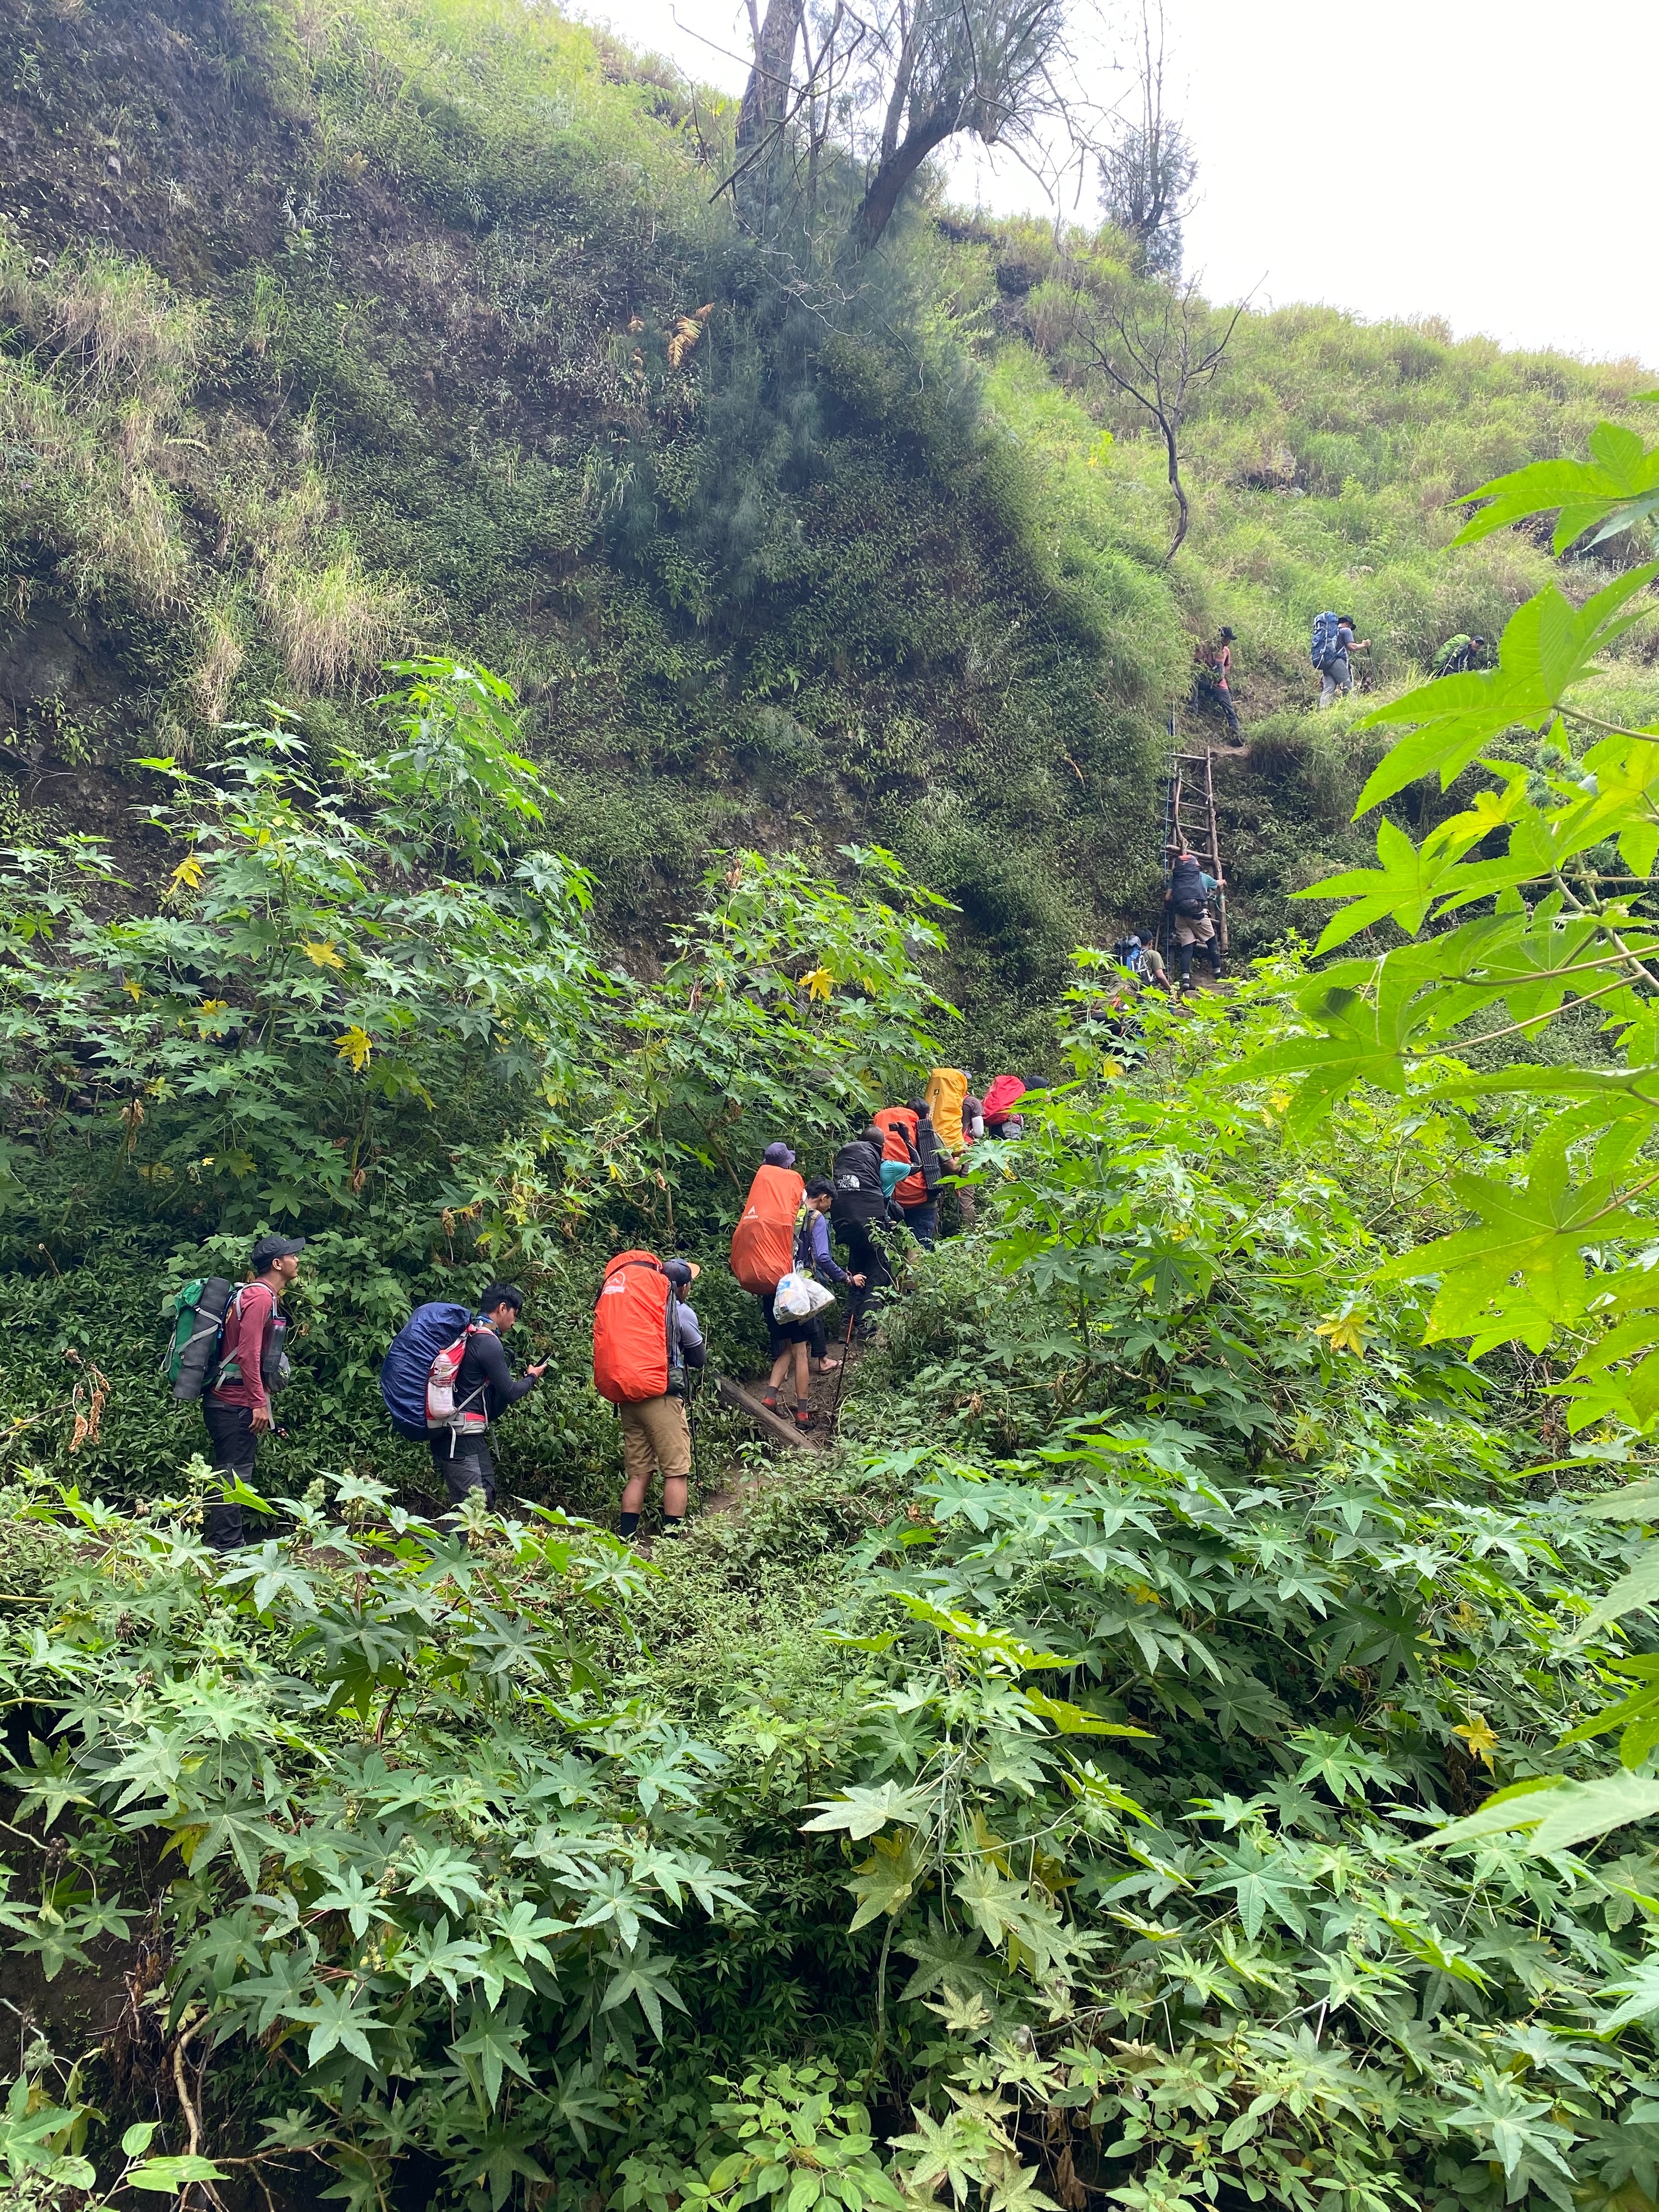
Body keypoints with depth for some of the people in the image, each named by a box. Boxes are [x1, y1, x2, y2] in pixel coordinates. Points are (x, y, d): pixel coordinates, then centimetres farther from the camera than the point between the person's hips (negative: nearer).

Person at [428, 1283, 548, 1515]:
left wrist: (521, 1380, 18)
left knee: (487, 1498, 13)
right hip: (463, 1438, -10)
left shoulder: (469, 1337, 16)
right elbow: (509, 1394, -11)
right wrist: (532, 1378, 7)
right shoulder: (489, 1343, -13)